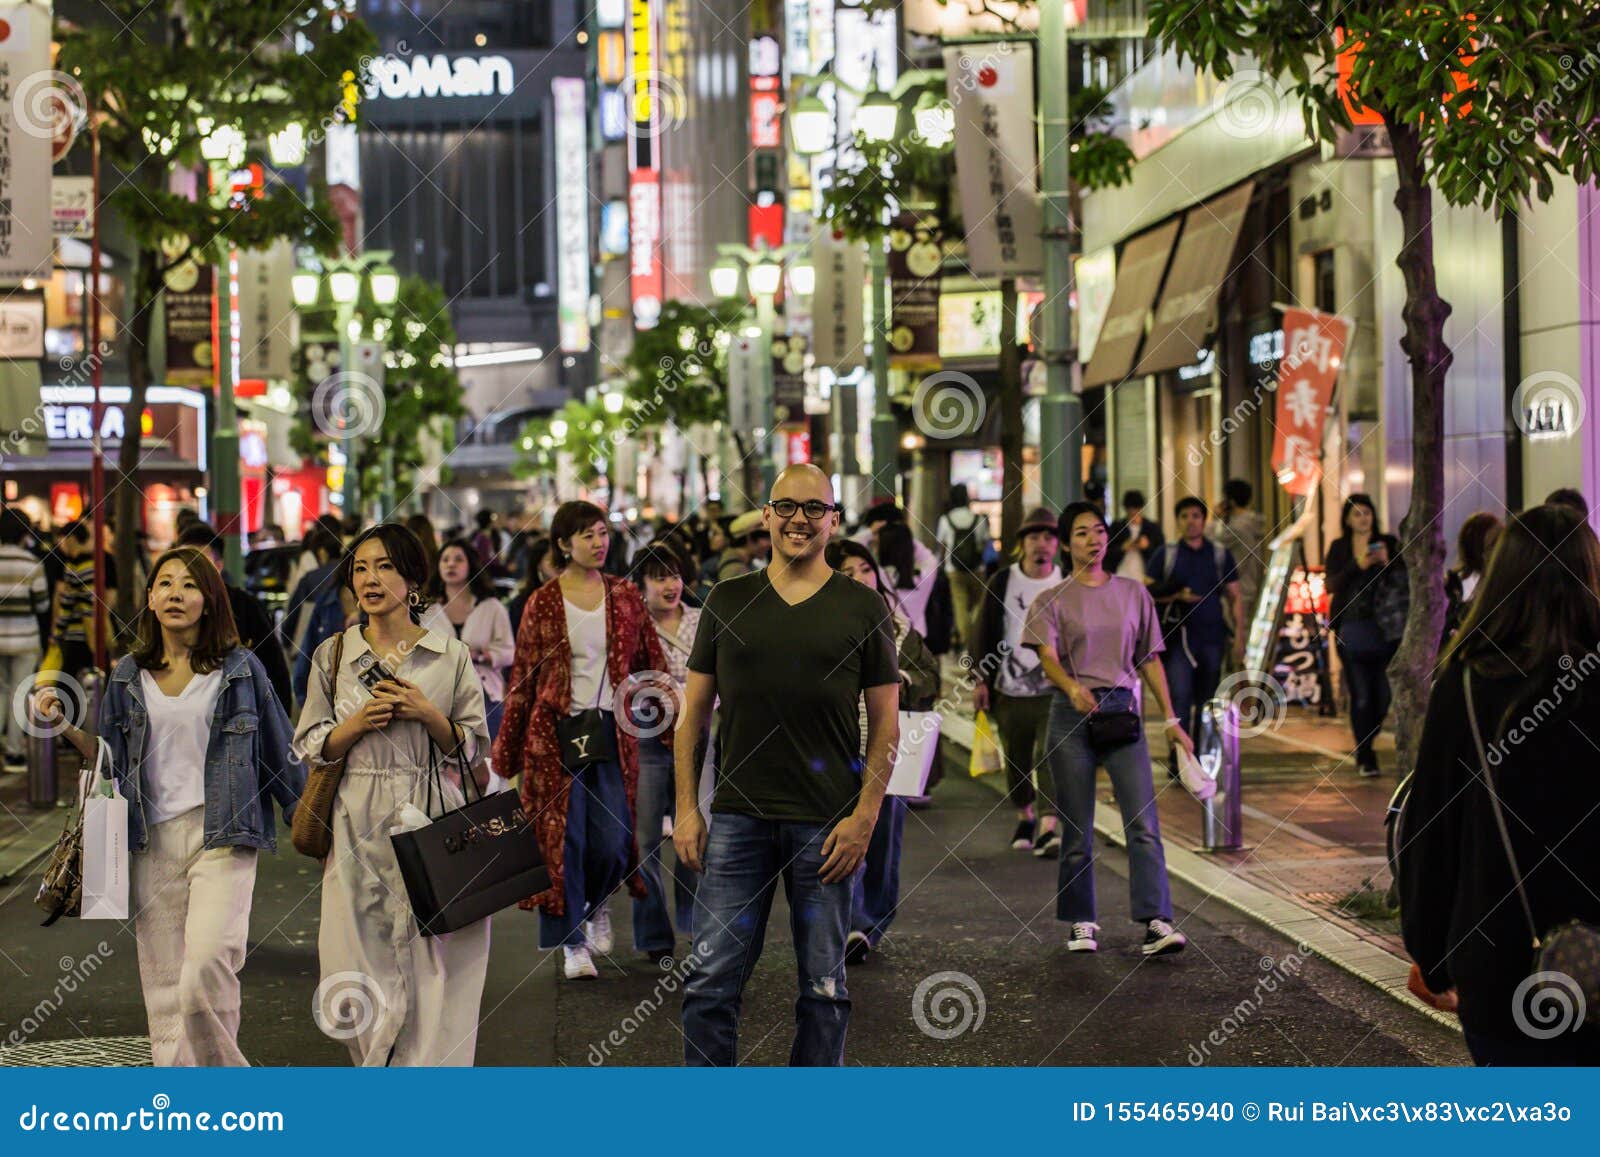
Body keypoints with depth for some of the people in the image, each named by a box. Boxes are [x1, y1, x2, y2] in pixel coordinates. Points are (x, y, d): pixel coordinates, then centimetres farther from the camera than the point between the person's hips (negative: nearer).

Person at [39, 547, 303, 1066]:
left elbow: (281, 755, 7)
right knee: (163, 988, 4)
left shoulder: (241, 668, 3)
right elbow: (111, 760, 16)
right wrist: (64, 725, 1)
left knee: (205, 973, -19)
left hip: (222, 836, -4)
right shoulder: (129, 676, 11)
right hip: (153, 841, 4)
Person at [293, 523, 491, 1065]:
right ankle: (383, 1063, 23)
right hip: (359, 827, 1)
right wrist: (360, 721, -8)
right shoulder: (333, 655, 8)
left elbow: (474, 749, 6)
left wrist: (428, 714, -10)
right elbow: (309, 746, 9)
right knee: (360, 967, 0)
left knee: (431, 965, -5)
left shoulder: (451, 655, 5)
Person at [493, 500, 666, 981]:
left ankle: (595, 905, 29)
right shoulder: (543, 603, 1)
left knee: (612, 840, -3)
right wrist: (506, 751, 4)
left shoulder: (625, 597, 7)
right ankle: (572, 943, 11)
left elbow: (653, 664, 11)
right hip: (558, 732, -2)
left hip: (612, 732, 2)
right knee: (562, 838, -2)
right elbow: (523, 677, 4)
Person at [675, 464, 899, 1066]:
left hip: (826, 823, -1)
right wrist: (686, 808, 2)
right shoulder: (728, 601, 8)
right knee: (712, 980, 0)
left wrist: (863, 817, -6)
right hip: (738, 814, 1)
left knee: (824, 987, 6)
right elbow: (694, 710, 10)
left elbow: (885, 724, 3)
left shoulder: (863, 608, 4)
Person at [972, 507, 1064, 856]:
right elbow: (985, 634, 5)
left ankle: (1048, 827, -20)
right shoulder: (1001, 583, 3)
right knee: (1016, 762, 11)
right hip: (1010, 692, 1)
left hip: (1054, 691, -1)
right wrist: (981, 680, -1)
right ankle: (1025, 817, 33)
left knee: (1052, 757, -15)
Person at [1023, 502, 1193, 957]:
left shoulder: (1133, 593, 13)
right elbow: (1047, 655, -12)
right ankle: (1081, 923, 12)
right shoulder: (1052, 601, 4)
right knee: (1077, 829, 1)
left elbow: (1149, 659, 16)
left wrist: (1171, 719, 10)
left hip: (1123, 708, 2)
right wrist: (1073, 688, -33)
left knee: (1144, 822, -11)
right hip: (1072, 712, -2)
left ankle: (1156, 922, -15)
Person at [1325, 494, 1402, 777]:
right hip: (1351, 630, -1)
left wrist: (1387, 563, -14)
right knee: (1361, 695, -5)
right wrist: (1358, 565, -16)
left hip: (1384, 628, 1)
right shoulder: (1339, 548, 8)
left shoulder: (1388, 543, 8)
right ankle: (1365, 757, 5)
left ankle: (1365, 747, 23)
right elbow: (1332, 585, -3)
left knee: (1383, 693, 0)